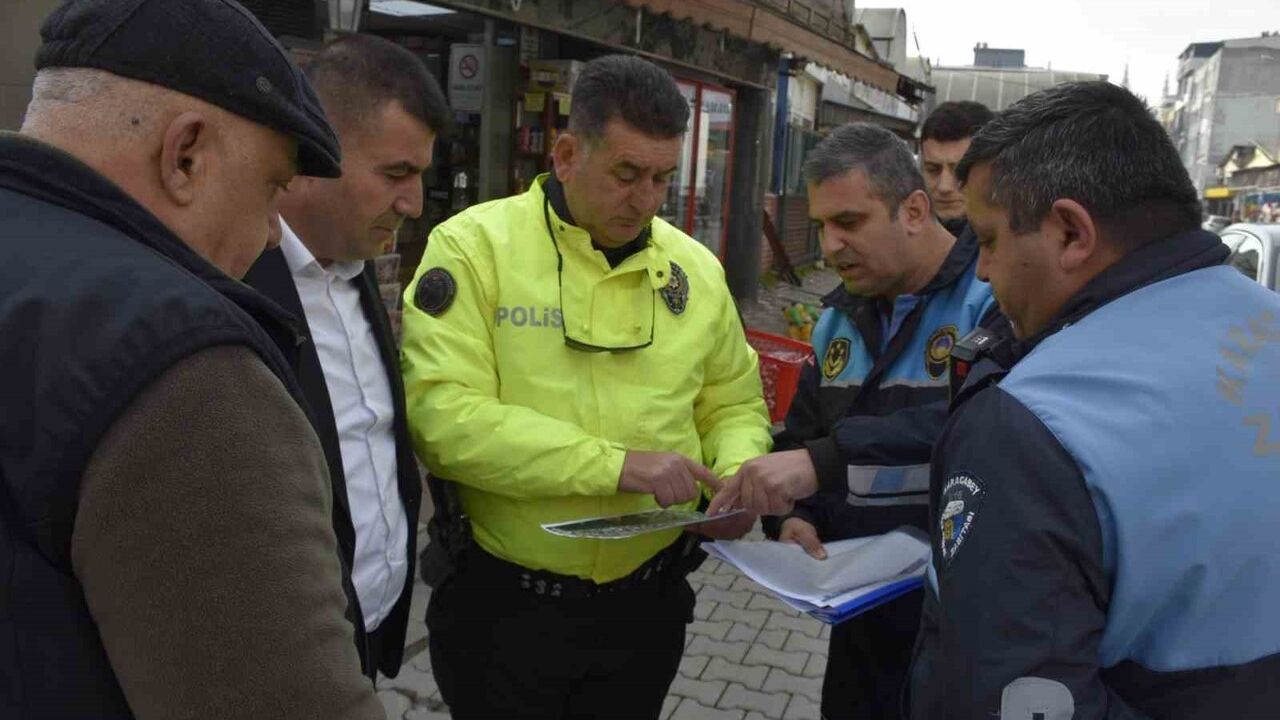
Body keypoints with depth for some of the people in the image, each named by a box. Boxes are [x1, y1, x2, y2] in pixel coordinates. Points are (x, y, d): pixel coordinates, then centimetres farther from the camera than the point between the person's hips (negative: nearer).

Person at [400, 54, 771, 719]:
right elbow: (444, 418, -21)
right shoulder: (474, 247, -12)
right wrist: (616, 464, -25)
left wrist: (737, 475, -9)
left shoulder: (694, 267, 2)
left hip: (646, 607, 4)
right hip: (503, 607, -3)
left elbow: (734, 404, 13)